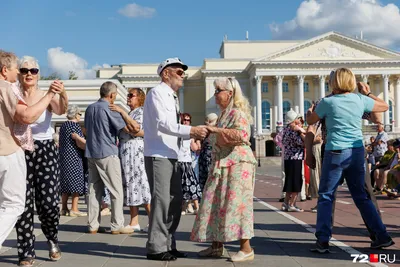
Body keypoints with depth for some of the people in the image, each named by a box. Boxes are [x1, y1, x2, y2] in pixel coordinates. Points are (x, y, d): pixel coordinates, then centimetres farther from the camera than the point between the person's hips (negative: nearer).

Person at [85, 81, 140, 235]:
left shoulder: (89, 109, 12)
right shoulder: (110, 110, -11)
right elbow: (134, 129, -14)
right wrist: (122, 112, -1)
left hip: (91, 153, 7)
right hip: (107, 154, -7)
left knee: (94, 190, 10)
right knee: (116, 191, -1)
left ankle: (93, 225, 11)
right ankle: (117, 226, 0)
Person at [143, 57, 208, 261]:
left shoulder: (172, 97, 19)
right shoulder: (157, 93, -7)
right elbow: (163, 124, -20)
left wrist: (193, 134, 4)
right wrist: (191, 130, -25)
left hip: (171, 156, 9)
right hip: (158, 155, -9)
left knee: (175, 200, 12)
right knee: (161, 200, -7)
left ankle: (168, 244, 21)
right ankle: (156, 248, 1)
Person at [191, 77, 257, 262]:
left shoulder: (237, 113, -9)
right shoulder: (223, 114, 19)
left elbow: (241, 134, -26)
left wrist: (216, 130, -24)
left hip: (237, 164, -9)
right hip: (221, 165, 9)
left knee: (235, 204, -8)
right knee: (216, 203, 7)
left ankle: (246, 248, 1)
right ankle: (217, 246, 15)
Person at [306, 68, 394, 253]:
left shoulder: (327, 102, -5)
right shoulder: (360, 100, 4)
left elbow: (310, 121, 10)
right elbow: (384, 106, 21)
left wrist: (309, 111, 29)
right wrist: (367, 93, 29)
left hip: (336, 152, -4)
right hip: (357, 151, 4)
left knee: (325, 196, 6)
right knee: (361, 196, 16)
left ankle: (323, 240, -1)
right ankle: (381, 236, 14)